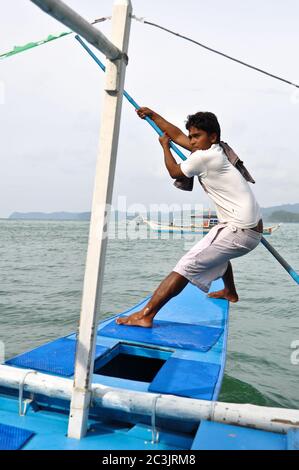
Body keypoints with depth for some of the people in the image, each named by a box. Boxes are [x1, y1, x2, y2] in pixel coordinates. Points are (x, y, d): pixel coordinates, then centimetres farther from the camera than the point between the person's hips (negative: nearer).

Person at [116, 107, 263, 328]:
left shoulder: (203, 157, -14)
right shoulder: (213, 150, 13)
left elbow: (174, 172, 5)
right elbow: (178, 135, 22)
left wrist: (165, 147, 20)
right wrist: (152, 115, 26)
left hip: (241, 231, -10)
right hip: (251, 226, 10)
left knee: (187, 264, -17)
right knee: (216, 251, 39)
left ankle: (146, 315, -21)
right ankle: (230, 292, 59)